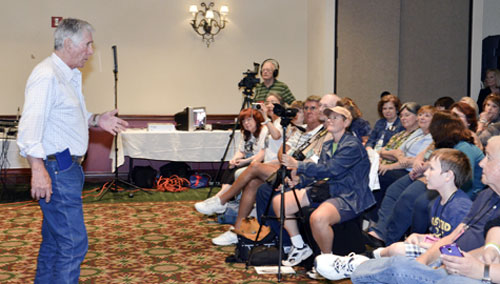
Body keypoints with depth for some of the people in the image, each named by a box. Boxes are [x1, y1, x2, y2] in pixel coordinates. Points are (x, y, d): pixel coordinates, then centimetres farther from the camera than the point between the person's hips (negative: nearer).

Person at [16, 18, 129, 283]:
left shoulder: (71, 76, 17)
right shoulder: (46, 75, -16)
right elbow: (30, 125, -25)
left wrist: (96, 120, 9)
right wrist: (38, 169, -33)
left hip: (67, 168, 11)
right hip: (56, 170, -11)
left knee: (54, 240, 18)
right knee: (73, 241, -9)